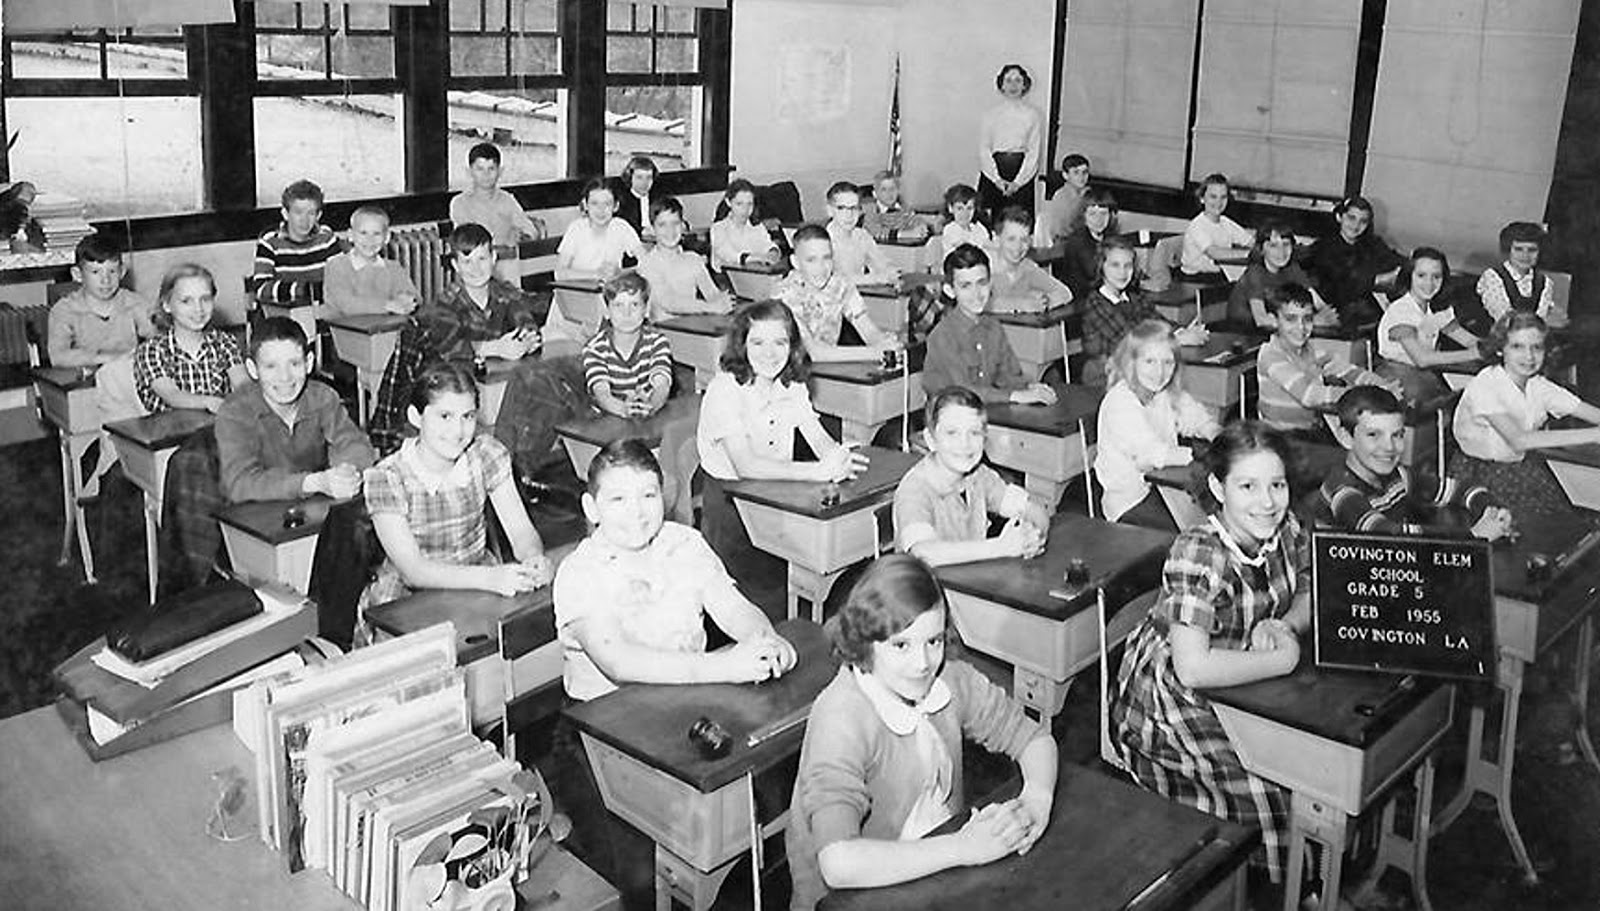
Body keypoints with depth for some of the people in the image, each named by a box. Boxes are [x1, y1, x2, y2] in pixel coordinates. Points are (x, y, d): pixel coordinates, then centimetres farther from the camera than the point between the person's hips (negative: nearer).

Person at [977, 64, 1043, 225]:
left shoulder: (1033, 114, 3)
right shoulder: (991, 114, 5)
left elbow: (1033, 152, -1)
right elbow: (983, 149, 1)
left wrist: (1018, 182, -11)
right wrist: (997, 179, -11)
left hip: (1022, 173, 0)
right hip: (993, 172, 0)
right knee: (987, 221, -4)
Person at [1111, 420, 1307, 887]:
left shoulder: (1285, 529, -7)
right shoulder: (1197, 555, -29)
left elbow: (1310, 596, 10)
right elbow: (1193, 668, -35)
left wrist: (1283, 626, -13)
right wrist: (1281, 659, -23)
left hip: (1242, 681, 7)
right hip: (1169, 696, -7)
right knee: (1265, 792, -19)